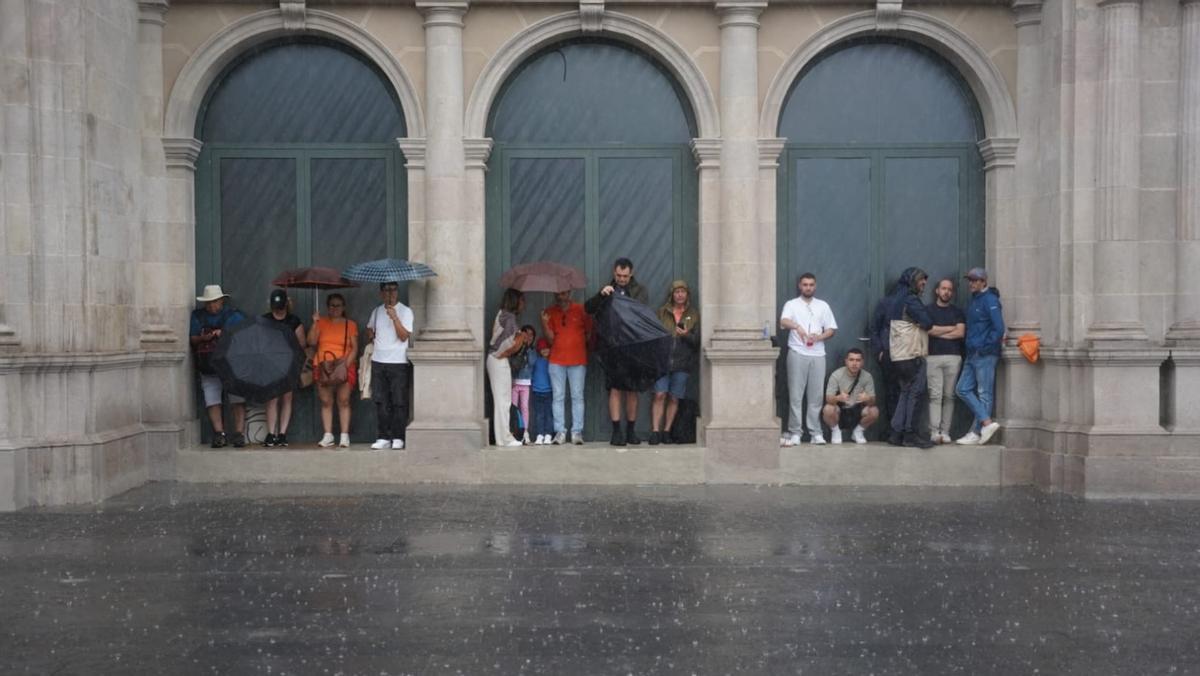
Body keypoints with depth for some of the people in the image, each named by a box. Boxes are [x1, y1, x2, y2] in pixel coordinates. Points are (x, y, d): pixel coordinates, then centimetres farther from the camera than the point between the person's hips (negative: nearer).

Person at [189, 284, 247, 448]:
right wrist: (202, 338, -14)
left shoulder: (233, 315, 2)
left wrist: (225, 334, -19)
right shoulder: (197, 316, 11)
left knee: (238, 400, -8)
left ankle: (239, 434, -7)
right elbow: (191, 339, 8)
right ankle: (219, 434, -4)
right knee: (212, 400, -6)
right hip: (209, 367, 2)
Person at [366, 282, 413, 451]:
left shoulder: (405, 311, -4)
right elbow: (370, 329, 31)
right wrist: (372, 340, 12)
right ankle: (383, 437, 9)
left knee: (399, 402, -3)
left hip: (398, 362, -4)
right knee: (381, 401, 4)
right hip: (378, 361, 4)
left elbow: (404, 336, -14)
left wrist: (394, 317, -23)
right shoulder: (377, 311, 12)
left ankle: (398, 438, 4)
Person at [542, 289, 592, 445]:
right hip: (556, 361, 1)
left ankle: (577, 432, 1)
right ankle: (560, 432, 2)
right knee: (558, 397, 0)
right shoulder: (550, 312, 6)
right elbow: (550, 339, 1)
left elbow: (590, 332, 13)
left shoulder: (581, 310, 3)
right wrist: (544, 324, -12)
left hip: (578, 360, -1)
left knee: (577, 396, -1)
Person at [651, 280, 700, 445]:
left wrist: (686, 335, -14)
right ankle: (655, 431, -10)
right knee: (660, 395, -11)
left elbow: (697, 340, 6)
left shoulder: (694, 314, 10)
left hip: (682, 362, 1)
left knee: (674, 398, 1)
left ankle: (667, 431, 8)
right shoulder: (662, 312, 11)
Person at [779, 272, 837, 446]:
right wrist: (797, 326, -35)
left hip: (817, 354, 3)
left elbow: (832, 329, 14)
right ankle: (795, 433, 0)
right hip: (797, 353, -3)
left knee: (816, 395, 2)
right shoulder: (791, 305, 6)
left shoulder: (823, 306, 16)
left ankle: (815, 433, 7)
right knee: (796, 394, -3)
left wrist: (819, 337, -6)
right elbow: (783, 321, -14)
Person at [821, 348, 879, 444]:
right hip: (840, 411, -2)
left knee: (874, 412, -26)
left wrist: (868, 399, -39)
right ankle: (835, 431, -1)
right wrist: (838, 398, -46)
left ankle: (858, 430, 5)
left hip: (857, 412, 2)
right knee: (828, 409, -34)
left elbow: (872, 401, -13)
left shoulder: (867, 377, -11)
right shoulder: (836, 375, -17)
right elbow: (828, 399, -22)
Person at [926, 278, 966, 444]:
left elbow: (960, 333, 1)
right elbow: (928, 329, -5)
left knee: (949, 396, 0)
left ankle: (945, 432, 1)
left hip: (953, 357, 2)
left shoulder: (957, 312, 16)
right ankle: (934, 432, -13)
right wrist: (951, 328, 1)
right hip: (933, 357, -2)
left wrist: (938, 332, -1)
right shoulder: (928, 310, 12)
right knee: (935, 395, -9)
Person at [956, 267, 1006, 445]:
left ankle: (976, 434, 0)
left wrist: (986, 346, -14)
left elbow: (999, 328, -18)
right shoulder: (974, 299, 17)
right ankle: (987, 422, 5)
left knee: (984, 393, -2)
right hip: (972, 355, 10)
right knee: (963, 389, 5)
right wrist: (970, 347, 12)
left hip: (985, 355, -9)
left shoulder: (990, 300, -11)